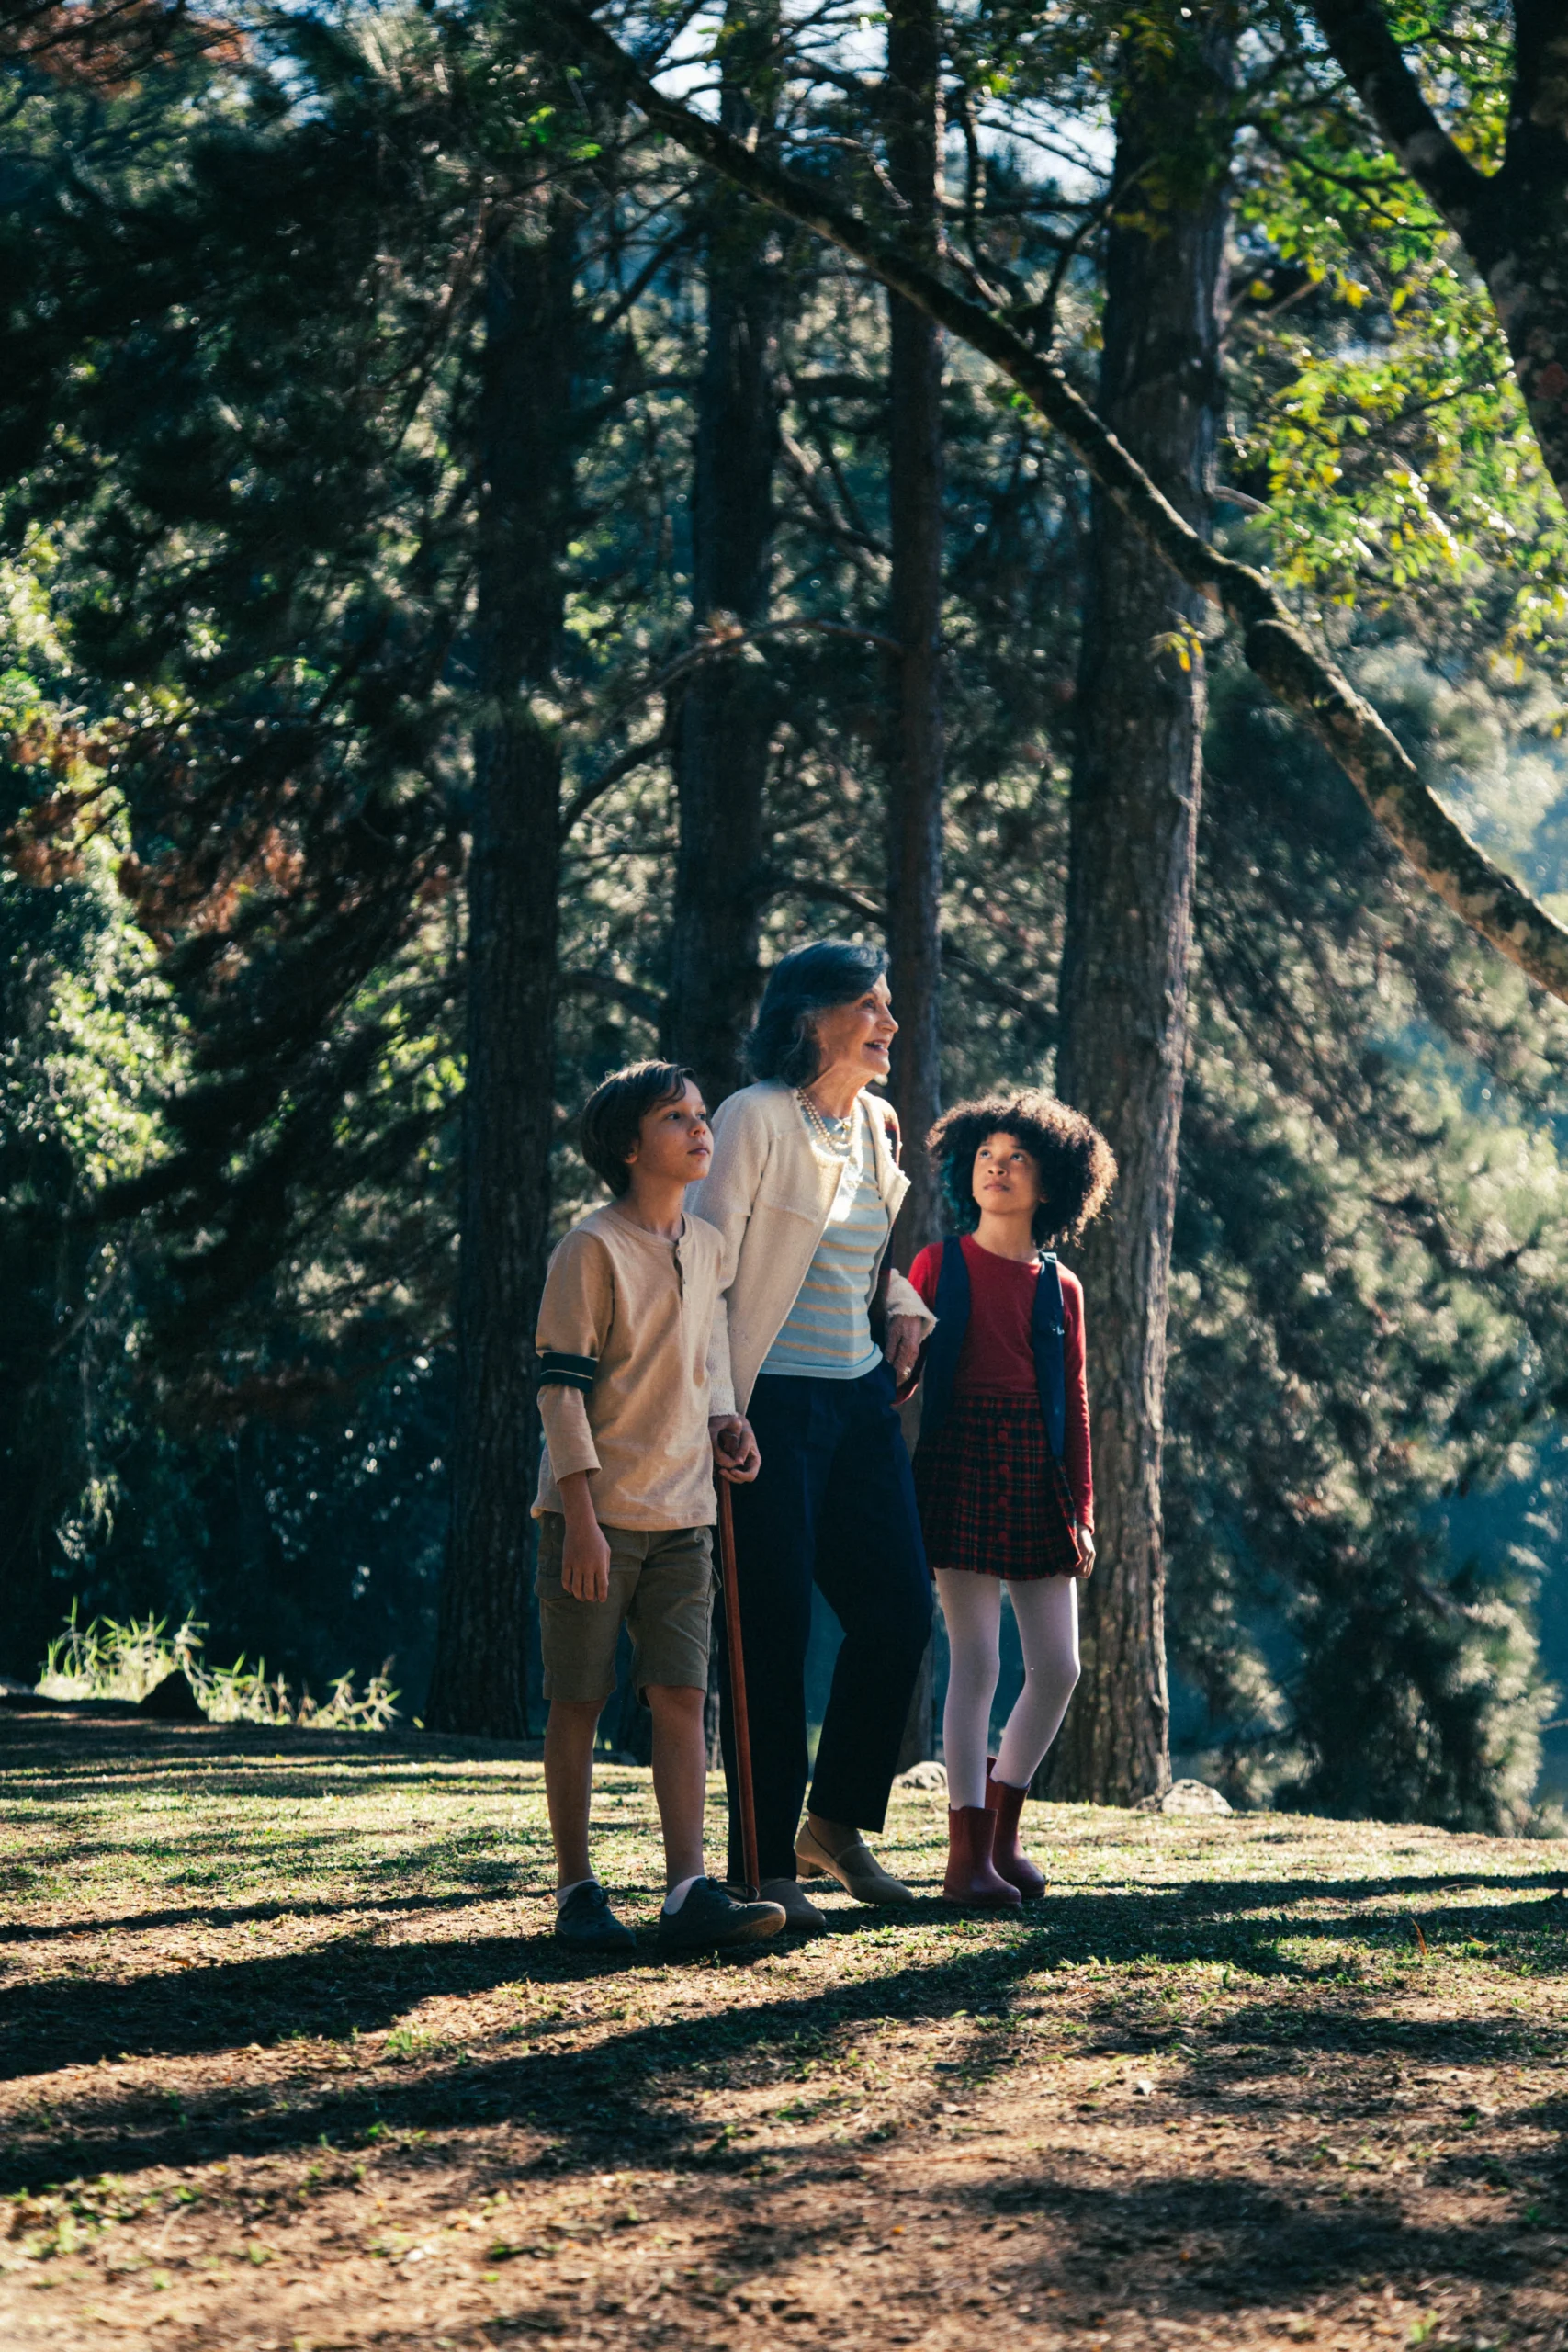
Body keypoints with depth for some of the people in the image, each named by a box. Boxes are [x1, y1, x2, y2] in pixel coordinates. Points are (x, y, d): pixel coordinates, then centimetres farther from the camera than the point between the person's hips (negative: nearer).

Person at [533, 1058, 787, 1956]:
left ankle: (690, 1892, -9)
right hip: (597, 1513, -6)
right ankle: (577, 1891, 8)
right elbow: (563, 1384, -12)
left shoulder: (708, 1248, 13)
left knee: (682, 1696, -3)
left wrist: (727, 1424, 7)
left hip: (682, 1513, 6)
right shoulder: (594, 1249, -8)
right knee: (580, 1703, 1)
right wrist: (581, 1517, -18)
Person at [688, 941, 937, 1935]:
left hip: (862, 1400, 7)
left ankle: (836, 1823, 19)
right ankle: (765, 1864, 4)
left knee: (901, 1608, 4)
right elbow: (706, 1272, -13)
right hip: (773, 1402, -7)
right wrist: (718, 1413, -19)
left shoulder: (875, 1126, 12)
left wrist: (902, 1306, 8)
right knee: (773, 1631, -4)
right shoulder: (754, 1119, -11)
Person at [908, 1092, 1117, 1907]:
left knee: (1058, 1666, 2)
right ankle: (967, 1855, -5)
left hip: (1037, 1474, 4)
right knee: (975, 1658, -9)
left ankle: (1002, 1826, 22)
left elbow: (1074, 1404, 14)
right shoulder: (939, 1267, 4)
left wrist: (1081, 1509, 8)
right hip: (960, 1464, -4)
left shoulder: (1059, 1288, 12)